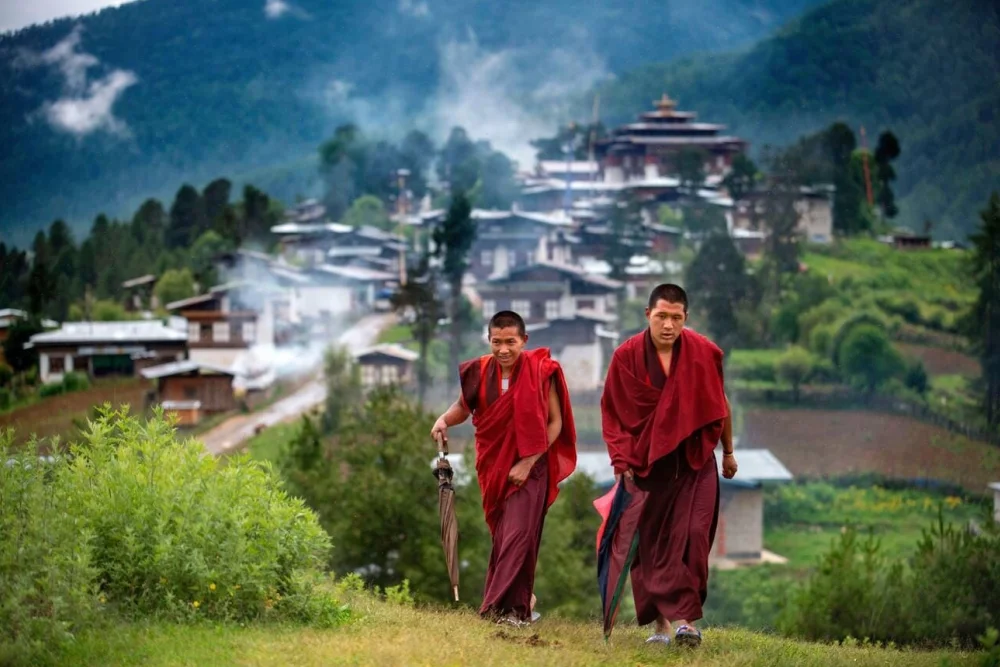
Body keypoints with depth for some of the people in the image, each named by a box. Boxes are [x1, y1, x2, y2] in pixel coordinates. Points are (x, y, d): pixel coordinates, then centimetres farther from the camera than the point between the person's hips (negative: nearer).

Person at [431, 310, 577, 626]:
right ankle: (523, 599, 26)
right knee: (503, 537, 10)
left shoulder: (541, 372, -12)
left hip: (529, 467, -4)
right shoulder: (480, 372, -3)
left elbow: (555, 422, -8)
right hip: (494, 467, 4)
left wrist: (528, 462, -15)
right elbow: (464, 405, 14)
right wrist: (445, 420, -8)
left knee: (518, 534, -13)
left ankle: (506, 606, -13)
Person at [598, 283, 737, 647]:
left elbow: (719, 403, 8)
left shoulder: (704, 353, -6)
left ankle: (684, 617, -12)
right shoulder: (627, 357, -8)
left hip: (695, 461, 0)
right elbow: (612, 412, 1)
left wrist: (728, 452, 16)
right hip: (645, 464, 0)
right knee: (650, 544, 1)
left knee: (692, 538, -12)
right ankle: (660, 621, 8)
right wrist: (621, 461, -4)